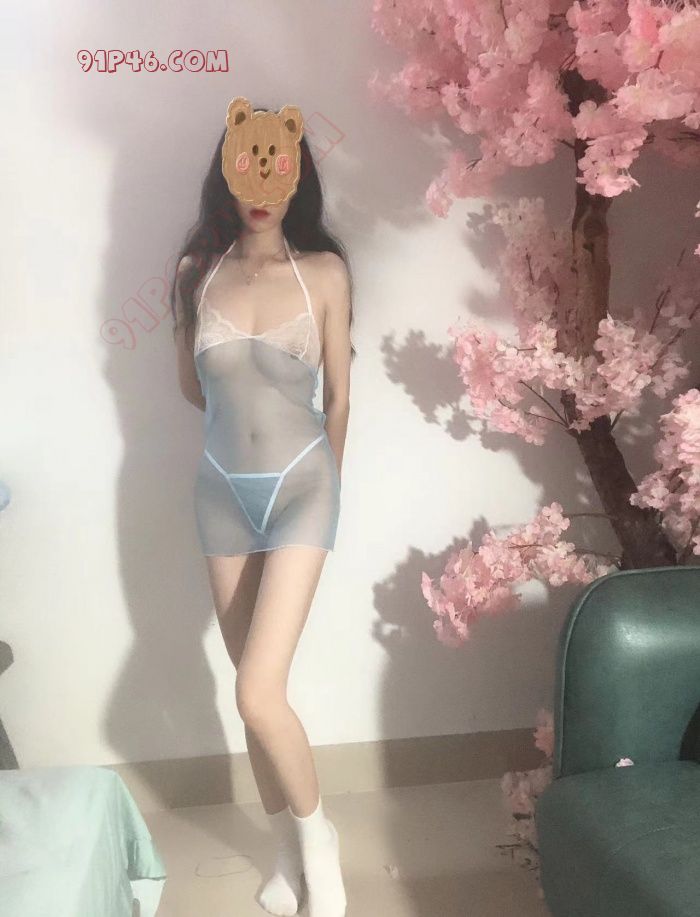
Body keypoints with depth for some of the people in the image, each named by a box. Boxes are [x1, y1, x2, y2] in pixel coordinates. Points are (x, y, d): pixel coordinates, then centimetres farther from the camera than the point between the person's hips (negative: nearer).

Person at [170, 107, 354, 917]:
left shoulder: (325, 273, -6)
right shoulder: (197, 272, 0)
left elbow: (338, 396, 2)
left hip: (301, 489, -3)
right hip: (222, 492, 3)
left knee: (258, 693, -11)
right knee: (255, 690, 11)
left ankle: (316, 831, 17)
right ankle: (288, 848, 31)